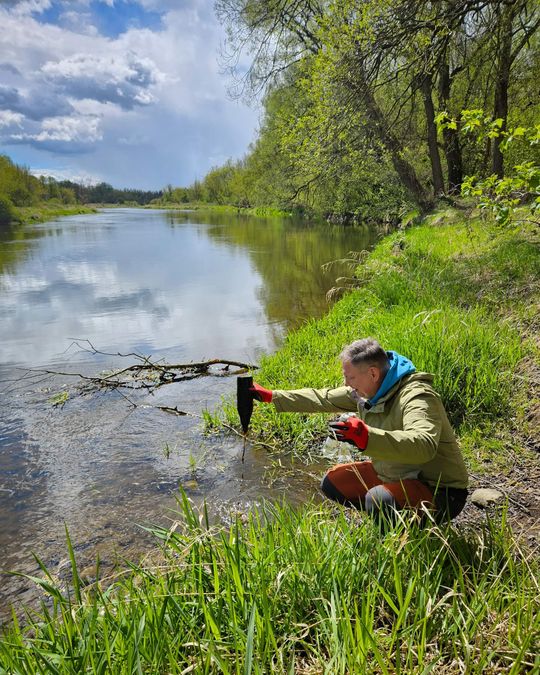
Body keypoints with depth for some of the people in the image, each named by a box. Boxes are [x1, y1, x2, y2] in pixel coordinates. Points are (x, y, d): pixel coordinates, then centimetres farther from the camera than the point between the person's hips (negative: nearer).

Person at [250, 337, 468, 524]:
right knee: (333, 482, 6)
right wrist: (271, 396, 6)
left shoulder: (417, 397, -29)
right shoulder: (365, 390, -3)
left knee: (380, 499, -34)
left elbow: (424, 445, -46)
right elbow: (322, 398, 7)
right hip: (391, 473, 8)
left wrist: (367, 437, -59)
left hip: (439, 491, -8)